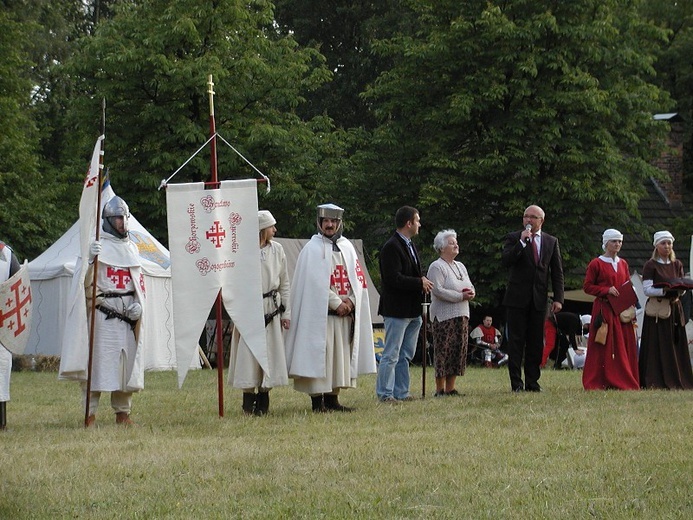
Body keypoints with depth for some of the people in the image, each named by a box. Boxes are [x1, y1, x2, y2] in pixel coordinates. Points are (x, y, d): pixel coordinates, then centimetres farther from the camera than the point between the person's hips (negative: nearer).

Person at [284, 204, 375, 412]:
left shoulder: (346, 247, 14)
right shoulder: (312, 249, -4)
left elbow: (358, 278, 11)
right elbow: (316, 282, -12)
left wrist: (351, 301, -5)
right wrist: (336, 303, -13)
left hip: (345, 311, 6)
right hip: (320, 312, -6)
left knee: (340, 355, 6)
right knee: (319, 354, -8)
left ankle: (332, 398, 12)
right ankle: (317, 401, -7)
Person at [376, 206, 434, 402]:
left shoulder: (409, 246, 16)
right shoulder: (391, 247, -15)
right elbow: (394, 279, -23)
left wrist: (422, 280, 1)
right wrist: (420, 283, -16)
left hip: (412, 310, 10)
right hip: (396, 310, -10)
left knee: (406, 355, 13)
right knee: (391, 355, -5)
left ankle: (401, 392, 18)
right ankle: (385, 393, -2)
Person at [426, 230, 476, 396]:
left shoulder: (460, 267, 20)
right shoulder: (436, 267, -7)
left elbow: (470, 286, 21)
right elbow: (438, 290, -18)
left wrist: (471, 293, -4)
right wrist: (461, 296, -19)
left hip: (462, 316, 8)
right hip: (444, 317, -8)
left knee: (458, 351, 5)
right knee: (443, 352, -8)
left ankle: (450, 388, 10)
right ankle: (440, 389, -5)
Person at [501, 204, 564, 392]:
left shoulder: (551, 242, 10)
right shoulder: (513, 238, 3)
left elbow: (557, 272, 9)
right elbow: (505, 261, -13)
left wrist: (558, 298, 1)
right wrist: (522, 242, -19)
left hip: (539, 299, 2)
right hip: (517, 298, -2)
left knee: (536, 342, 4)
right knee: (516, 341, -2)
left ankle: (532, 382, 8)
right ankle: (516, 383, -1)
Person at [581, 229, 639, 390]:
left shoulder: (623, 264, 14)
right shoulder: (596, 264, -3)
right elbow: (587, 286, -4)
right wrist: (606, 290, -16)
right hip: (604, 309, -5)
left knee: (625, 347, 2)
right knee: (603, 348, -6)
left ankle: (624, 382, 7)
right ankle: (597, 383, -2)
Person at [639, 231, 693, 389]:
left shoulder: (677, 265, 13)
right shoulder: (650, 265, -3)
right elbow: (647, 290, -11)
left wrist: (680, 289, -11)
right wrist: (666, 290, -24)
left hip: (675, 309, 5)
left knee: (677, 345, 3)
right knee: (658, 348, -8)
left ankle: (677, 381, 6)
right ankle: (656, 381, -7)